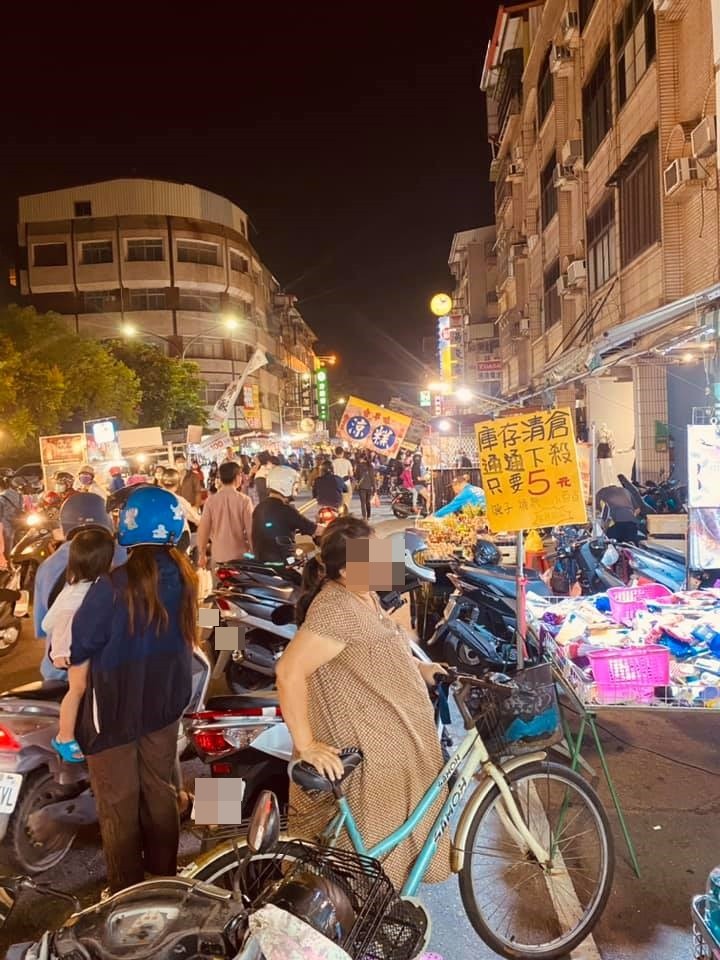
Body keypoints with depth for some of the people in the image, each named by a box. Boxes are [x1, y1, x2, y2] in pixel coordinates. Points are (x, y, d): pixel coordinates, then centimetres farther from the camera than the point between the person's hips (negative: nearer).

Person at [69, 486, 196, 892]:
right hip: (165, 701, 6)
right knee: (160, 789, 23)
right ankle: (165, 874, 40)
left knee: (119, 805, 14)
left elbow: (76, 648, -17)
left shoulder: (114, 586, -28)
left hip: (116, 707, -5)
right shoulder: (184, 577, -8)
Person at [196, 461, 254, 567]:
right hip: (240, 556, -2)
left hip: (218, 556, 2)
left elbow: (203, 529, 0)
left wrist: (202, 554, 12)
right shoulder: (244, 500, -9)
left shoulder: (211, 500, -3)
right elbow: (250, 529, -7)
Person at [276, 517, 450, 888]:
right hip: (363, 756, -10)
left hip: (391, 744, 10)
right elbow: (289, 672, -33)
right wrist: (307, 746, -30)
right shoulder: (337, 609, -28)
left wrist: (417, 668, 11)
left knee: (387, 848, 26)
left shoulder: (364, 595, 4)